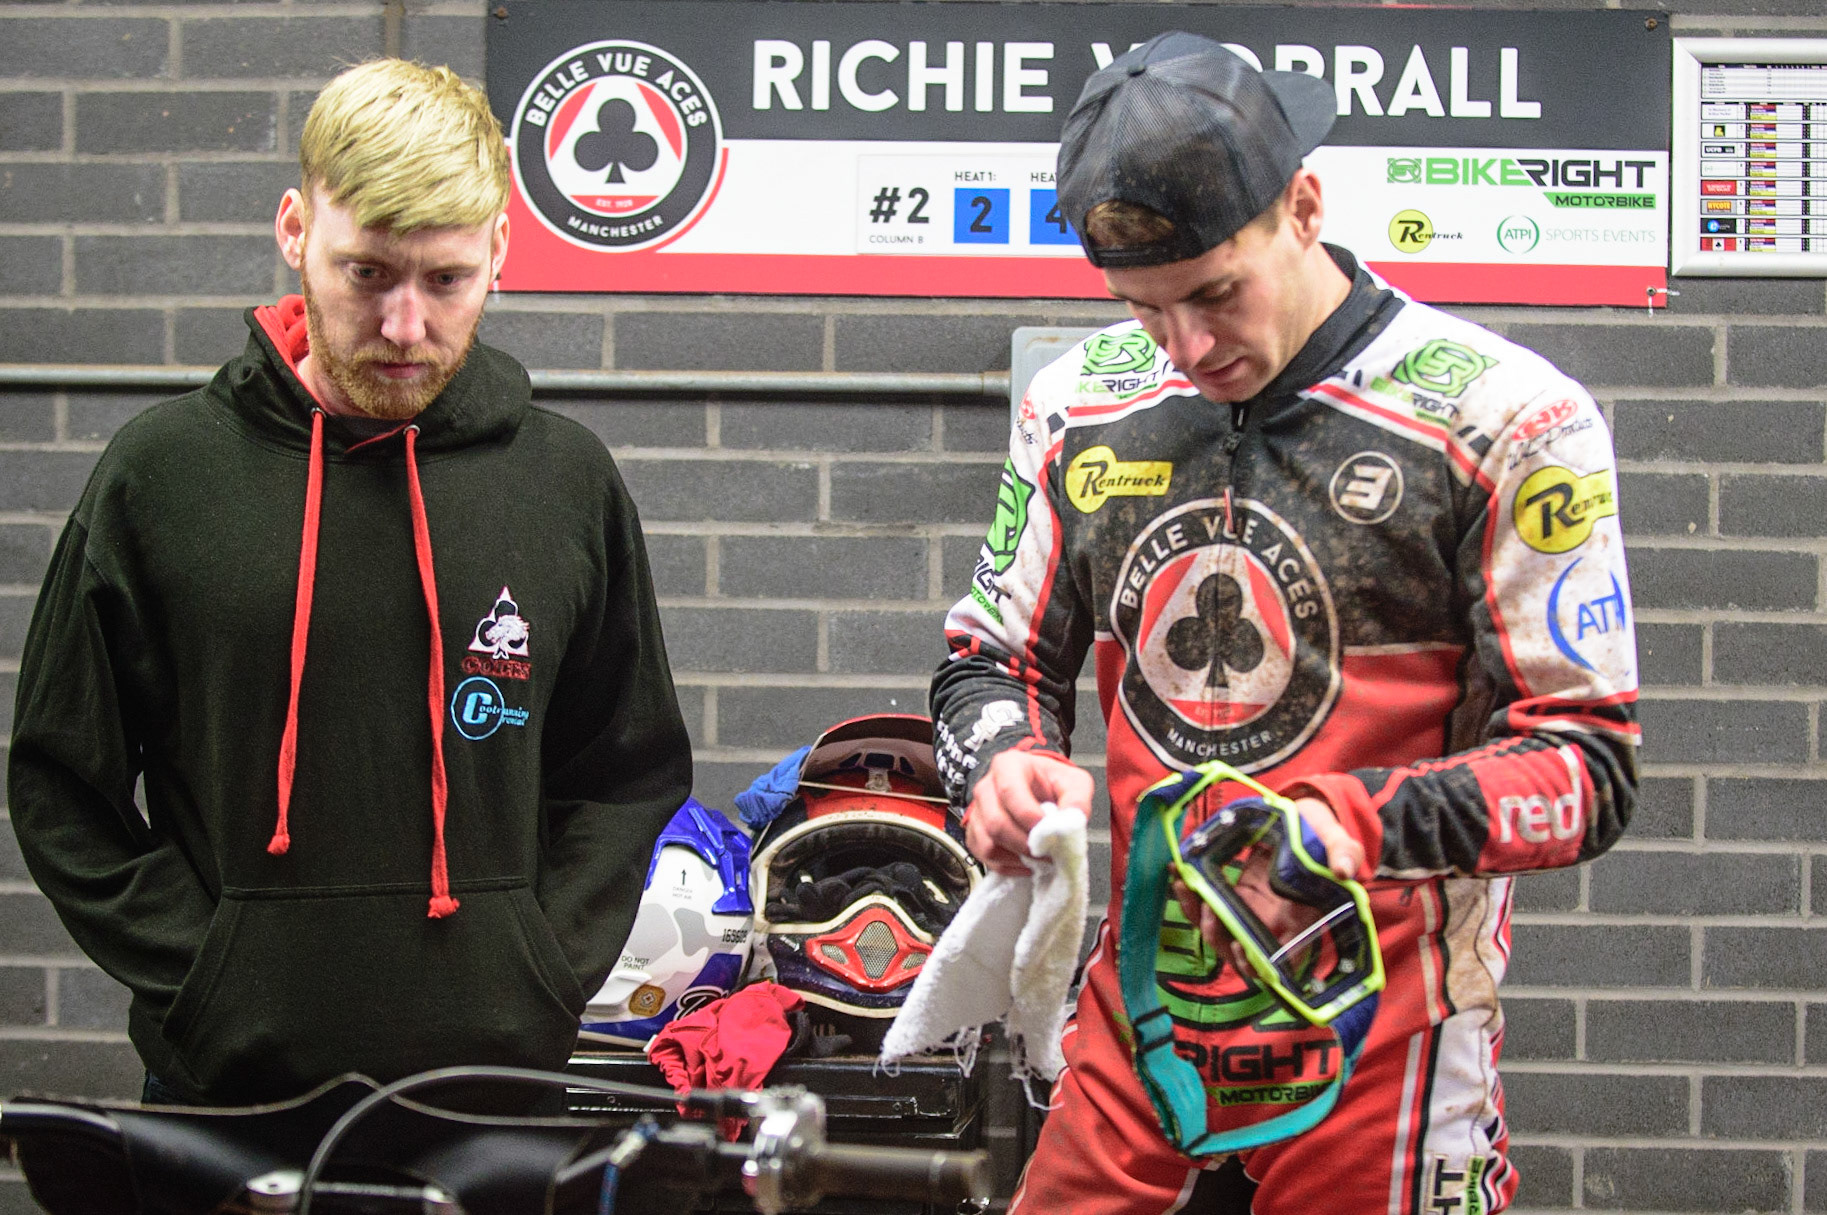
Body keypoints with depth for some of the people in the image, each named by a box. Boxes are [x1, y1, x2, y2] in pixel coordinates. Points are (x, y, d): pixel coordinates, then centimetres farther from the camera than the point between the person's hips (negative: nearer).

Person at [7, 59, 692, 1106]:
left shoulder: (569, 481, 4)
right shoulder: (162, 472, 0)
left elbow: (628, 774, 12)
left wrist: (544, 979, -1)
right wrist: (198, 983, -7)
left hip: (501, 1081, 1)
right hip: (229, 1084, -1)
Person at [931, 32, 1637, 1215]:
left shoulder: (1507, 418, -9)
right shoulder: (1080, 407, 5)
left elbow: (1588, 767, -10)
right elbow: (994, 660, 15)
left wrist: (1356, 825, -26)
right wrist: (1005, 762, -9)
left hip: (1381, 1061, -4)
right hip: (1136, 1039, 4)